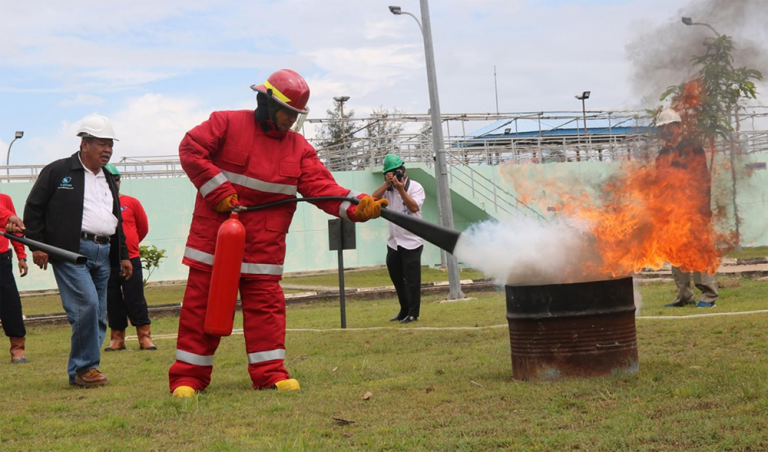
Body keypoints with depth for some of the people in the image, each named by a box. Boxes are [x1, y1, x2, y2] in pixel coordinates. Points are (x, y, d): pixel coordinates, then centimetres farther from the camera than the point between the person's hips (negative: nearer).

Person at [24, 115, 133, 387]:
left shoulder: (108, 180, 22)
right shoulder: (57, 171, 2)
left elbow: (117, 221, 28)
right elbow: (33, 208, 2)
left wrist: (123, 255, 22)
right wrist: (37, 245, -6)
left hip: (102, 253, 7)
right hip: (70, 252, -7)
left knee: (98, 316, 3)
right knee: (87, 303, -21)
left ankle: (79, 372, 13)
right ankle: (86, 367, -9)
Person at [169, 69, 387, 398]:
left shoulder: (299, 148, 6)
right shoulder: (227, 124, -2)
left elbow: (321, 186, -4)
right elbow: (191, 149, -7)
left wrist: (358, 206, -22)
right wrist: (218, 191, -14)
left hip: (264, 243, 3)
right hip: (214, 232, -3)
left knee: (265, 303, 1)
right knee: (201, 302, 1)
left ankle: (269, 374, 7)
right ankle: (188, 377, 7)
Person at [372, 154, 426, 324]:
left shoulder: (415, 187, -6)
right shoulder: (388, 188, 9)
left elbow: (414, 207, -21)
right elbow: (373, 199, -7)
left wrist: (401, 189, -25)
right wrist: (386, 184, -15)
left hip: (411, 242, -6)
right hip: (393, 242, 6)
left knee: (412, 280, -4)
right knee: (397, 278, 14)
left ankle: (413, 313, 4)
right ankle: (404, 310, 27)